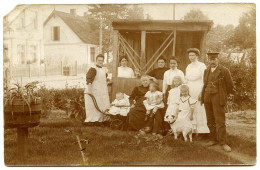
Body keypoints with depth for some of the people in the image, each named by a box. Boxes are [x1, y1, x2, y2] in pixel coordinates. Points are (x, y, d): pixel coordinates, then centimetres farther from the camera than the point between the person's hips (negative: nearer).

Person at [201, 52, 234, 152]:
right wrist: (203, 96, 14)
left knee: (220, 121, -8)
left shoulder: (224, 71, -3)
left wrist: (223, 96, 11)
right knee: (210, 121, 8)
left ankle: (223, 143, -4)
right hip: (207, 98, 5)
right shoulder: (206, 71, 14)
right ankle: (213, 139, 18)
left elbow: (230, 86, 2)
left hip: (218, 98, -5)